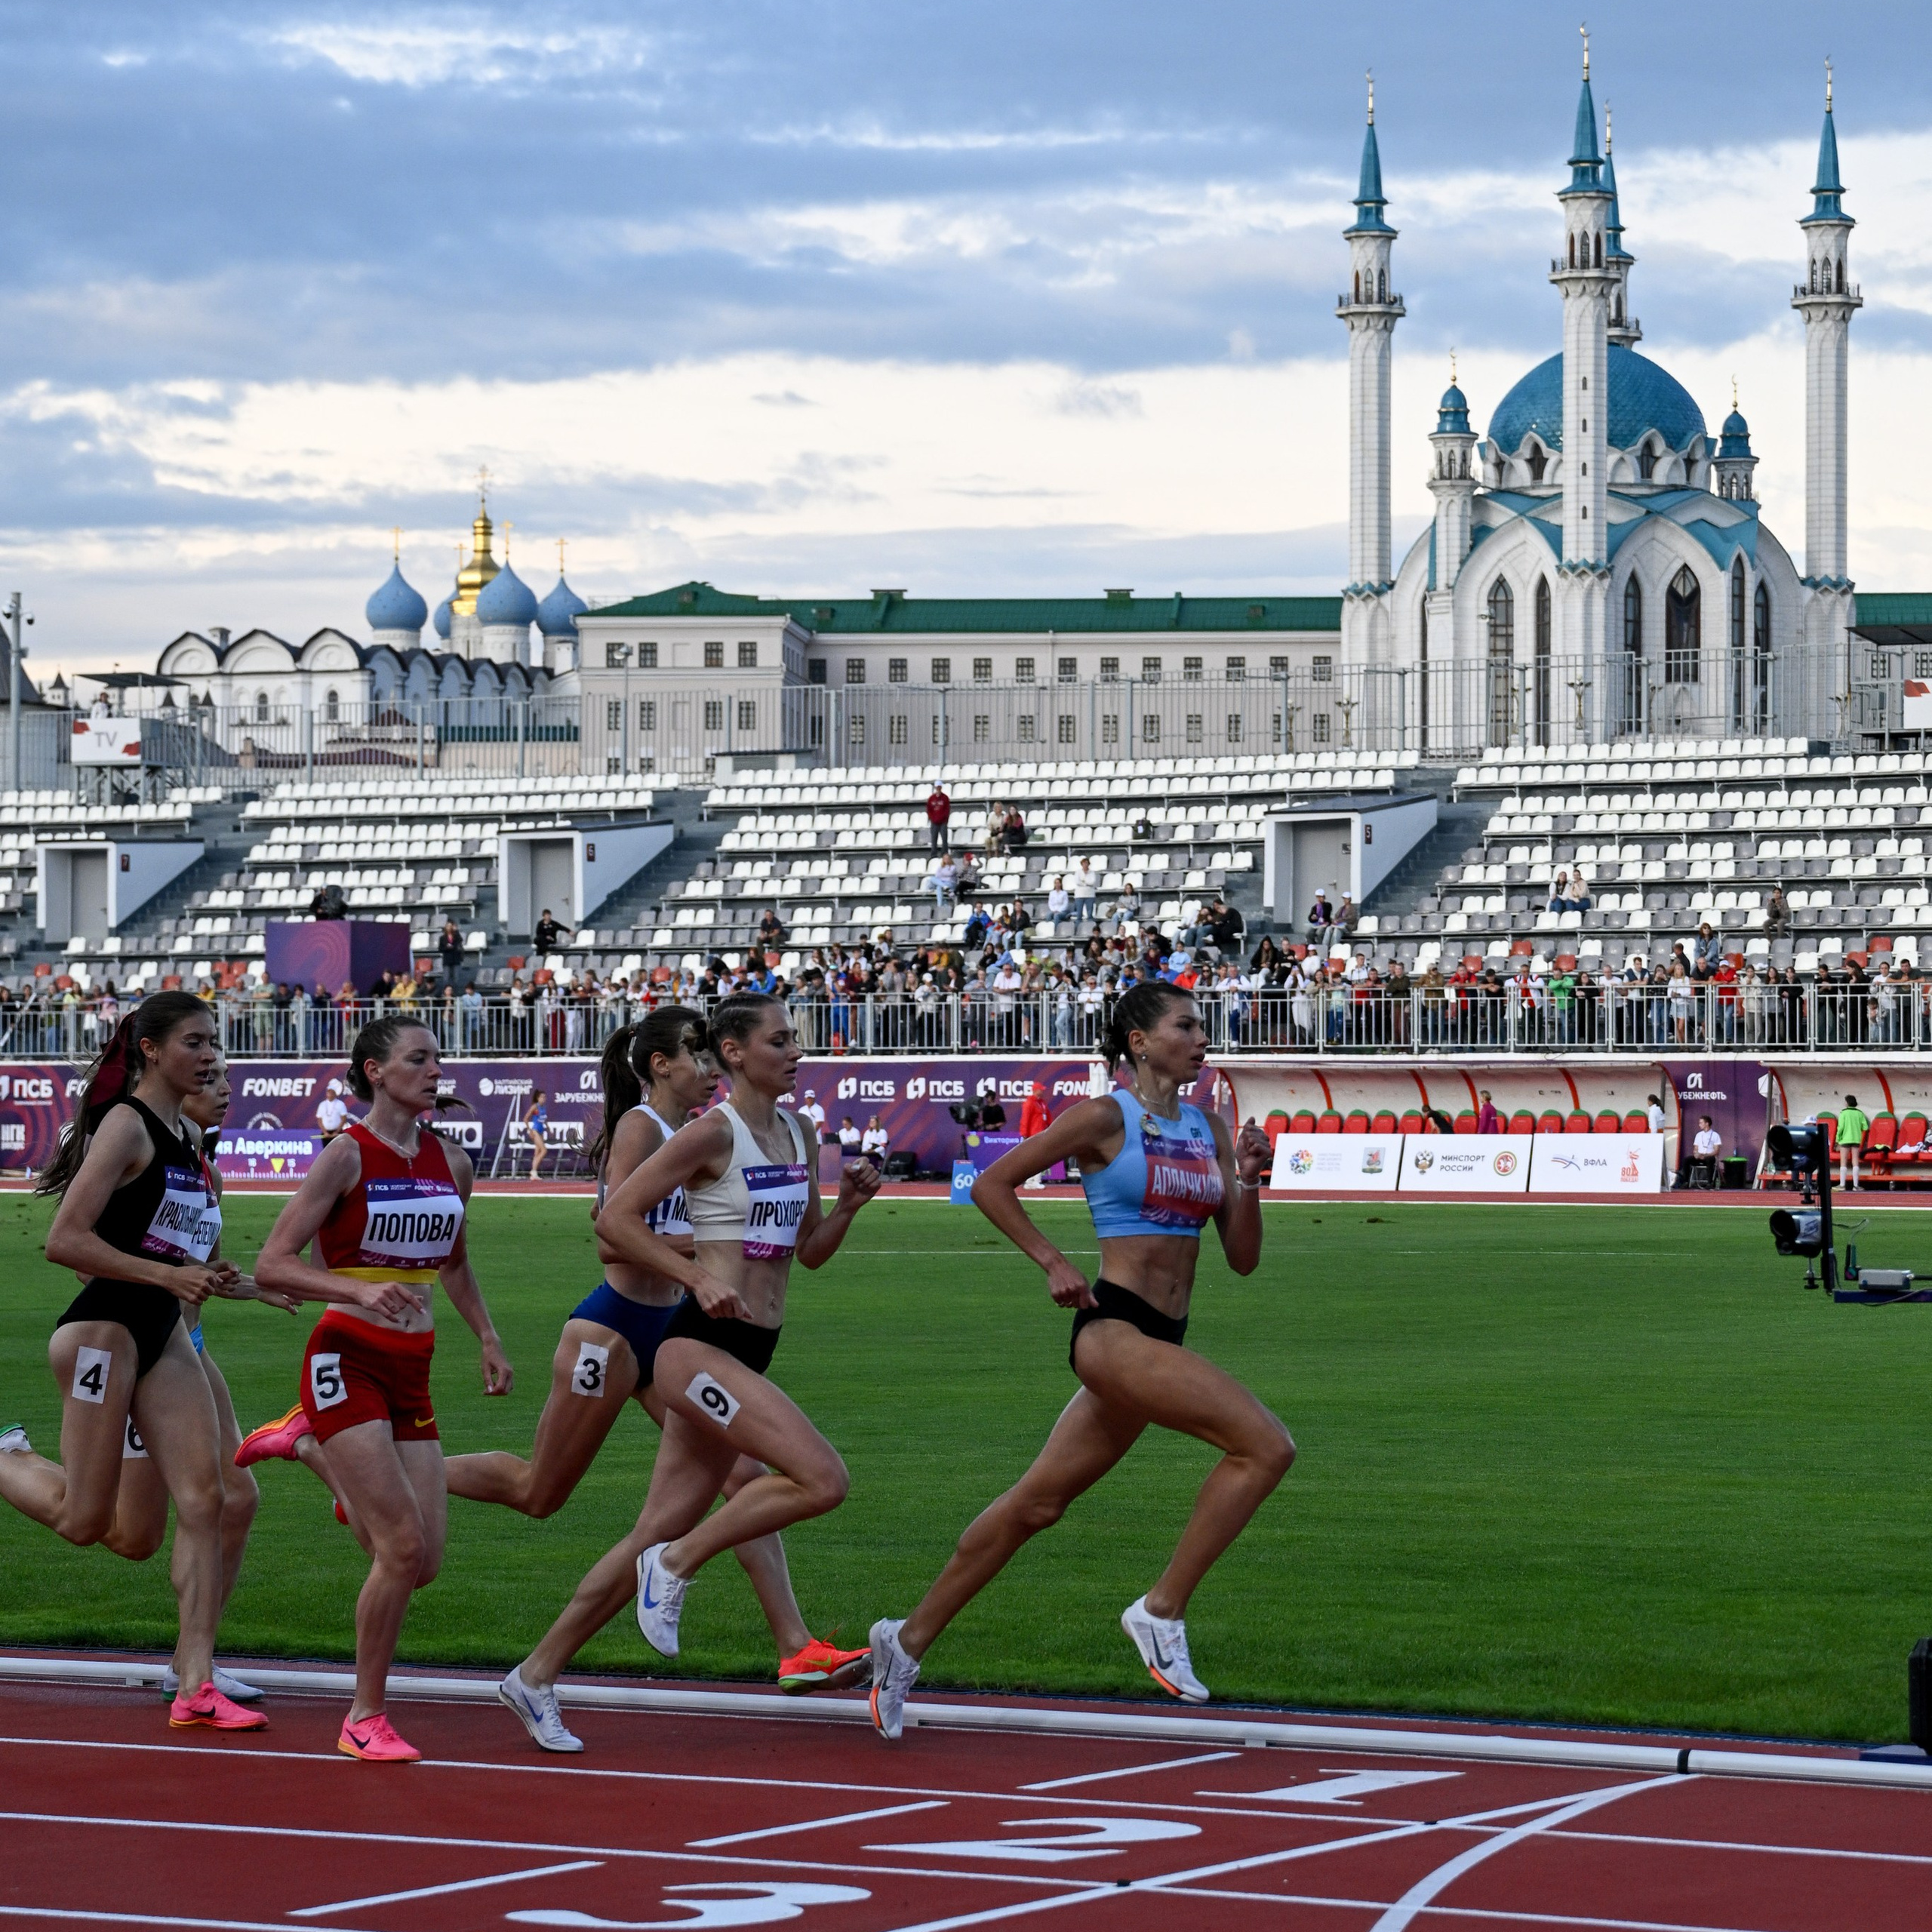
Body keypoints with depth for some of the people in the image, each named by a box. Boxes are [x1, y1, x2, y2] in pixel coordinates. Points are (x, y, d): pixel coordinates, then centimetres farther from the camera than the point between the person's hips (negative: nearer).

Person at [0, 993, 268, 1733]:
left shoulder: (189, 1135, 14)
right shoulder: (126, 1125, -13)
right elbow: (65, 1240, -19)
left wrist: (212, 1278, 8)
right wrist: (169, 1276, -22)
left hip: (163, 1334, 8)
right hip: (104, 1328, -8)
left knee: (203, 1499, -3)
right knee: (86, 1520, -2)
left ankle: (194, 1684, -3)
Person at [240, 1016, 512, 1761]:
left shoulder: (450, 1161, 9)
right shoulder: (347, 1155, -9)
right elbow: (272, 1263, -12)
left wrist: (487, 1340, 16)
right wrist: (361, 1290, -25)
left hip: (410, 1371, 6)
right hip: (347, 1359, -6)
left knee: (422, 1562, 2)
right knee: (403, 1546, -15)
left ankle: (306, 1444, 26)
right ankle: (365, 1720, 1)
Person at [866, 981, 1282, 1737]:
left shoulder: (1209, 1129, 13)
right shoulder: (1105, 1118, -5)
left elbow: (1243, 1257, 12)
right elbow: (992, 1184, -1)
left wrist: (1247, 1181, -3)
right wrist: (1054, 1264, -8)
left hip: (1159, 1343, 7)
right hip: (1113, 1327, -7)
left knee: (1038, 1503, 12)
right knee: (1265, 1445, -21)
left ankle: (910, 1639, 23)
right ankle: (1162, 1611, -13)